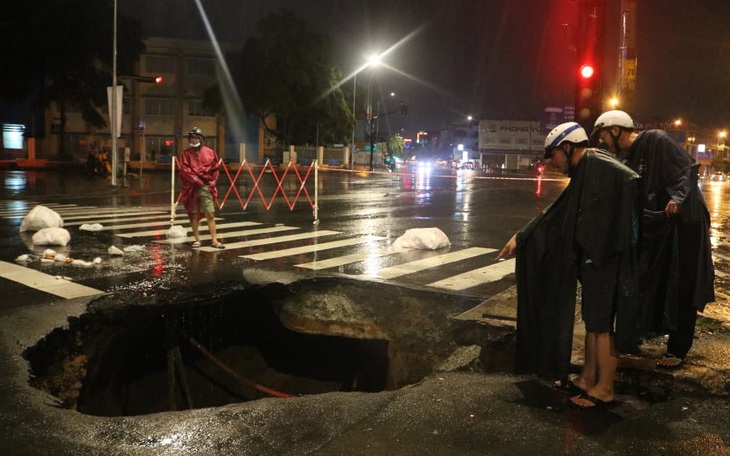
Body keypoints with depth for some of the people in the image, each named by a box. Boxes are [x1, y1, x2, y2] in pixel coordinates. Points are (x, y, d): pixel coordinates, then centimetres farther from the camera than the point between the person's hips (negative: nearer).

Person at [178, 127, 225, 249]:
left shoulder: (209, 152, 6)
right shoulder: (186, 153, 4)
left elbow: (215, 169, 11)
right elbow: (184, 170, -4)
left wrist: (213, 181, -2)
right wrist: (197, 180, -12)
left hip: (206, 187, 0)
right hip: (191, 187, 0)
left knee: (210, 214, -5)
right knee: (193, 215, 6)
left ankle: (214, 240, -2)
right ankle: (197, 239, 16)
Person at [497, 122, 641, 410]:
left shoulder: (603, 168, -15)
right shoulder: (583, 175, 14)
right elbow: (554, 216, 20)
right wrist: (520, 238, 22)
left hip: (605, 261, -9)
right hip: (590, 259, 9)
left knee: (600, 324, 1)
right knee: (591, 321, 17)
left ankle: (604, 389, 15)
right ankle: (588, 378, 30)